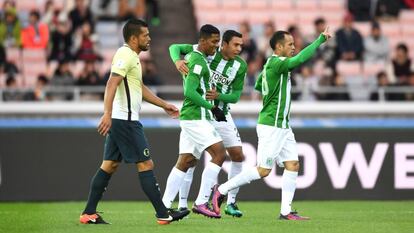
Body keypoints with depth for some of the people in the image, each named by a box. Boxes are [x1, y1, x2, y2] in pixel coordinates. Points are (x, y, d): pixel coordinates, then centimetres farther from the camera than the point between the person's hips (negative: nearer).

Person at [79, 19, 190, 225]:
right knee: (146, 164, -7)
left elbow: (140, 88, 32)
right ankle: (163, 214, -5)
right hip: (125, 120, -10)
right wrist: (107, 114, -36)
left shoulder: (131, 56, 19)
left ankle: (89, 213, 10)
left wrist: (163, 104, 36)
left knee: (110, 165, 10)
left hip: (120, 121, 10)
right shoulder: (126, 55, -13)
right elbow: (112, 84, -25)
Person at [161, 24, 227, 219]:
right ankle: (201, 202, -12)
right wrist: (212, 107, -20)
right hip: (196, 117, -10)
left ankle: (164, 206, 9)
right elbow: (189, 91, -23)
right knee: (219, 153, -11)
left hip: (191, 117, 10)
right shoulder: (198, 61, -15)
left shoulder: (193, 56, 15)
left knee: (185, 162, 9)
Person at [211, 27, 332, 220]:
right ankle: (221, 190, 6)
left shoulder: (271, 64, 13)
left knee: (292, 165, 3)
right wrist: (321, 39, -26)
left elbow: (258, 85, 28)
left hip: (282, 126, 10)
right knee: (263, 170, -6)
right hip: (271, 126, -10)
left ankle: (286, 211, 4)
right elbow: (300, 59, -31)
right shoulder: (276, 63, -17)